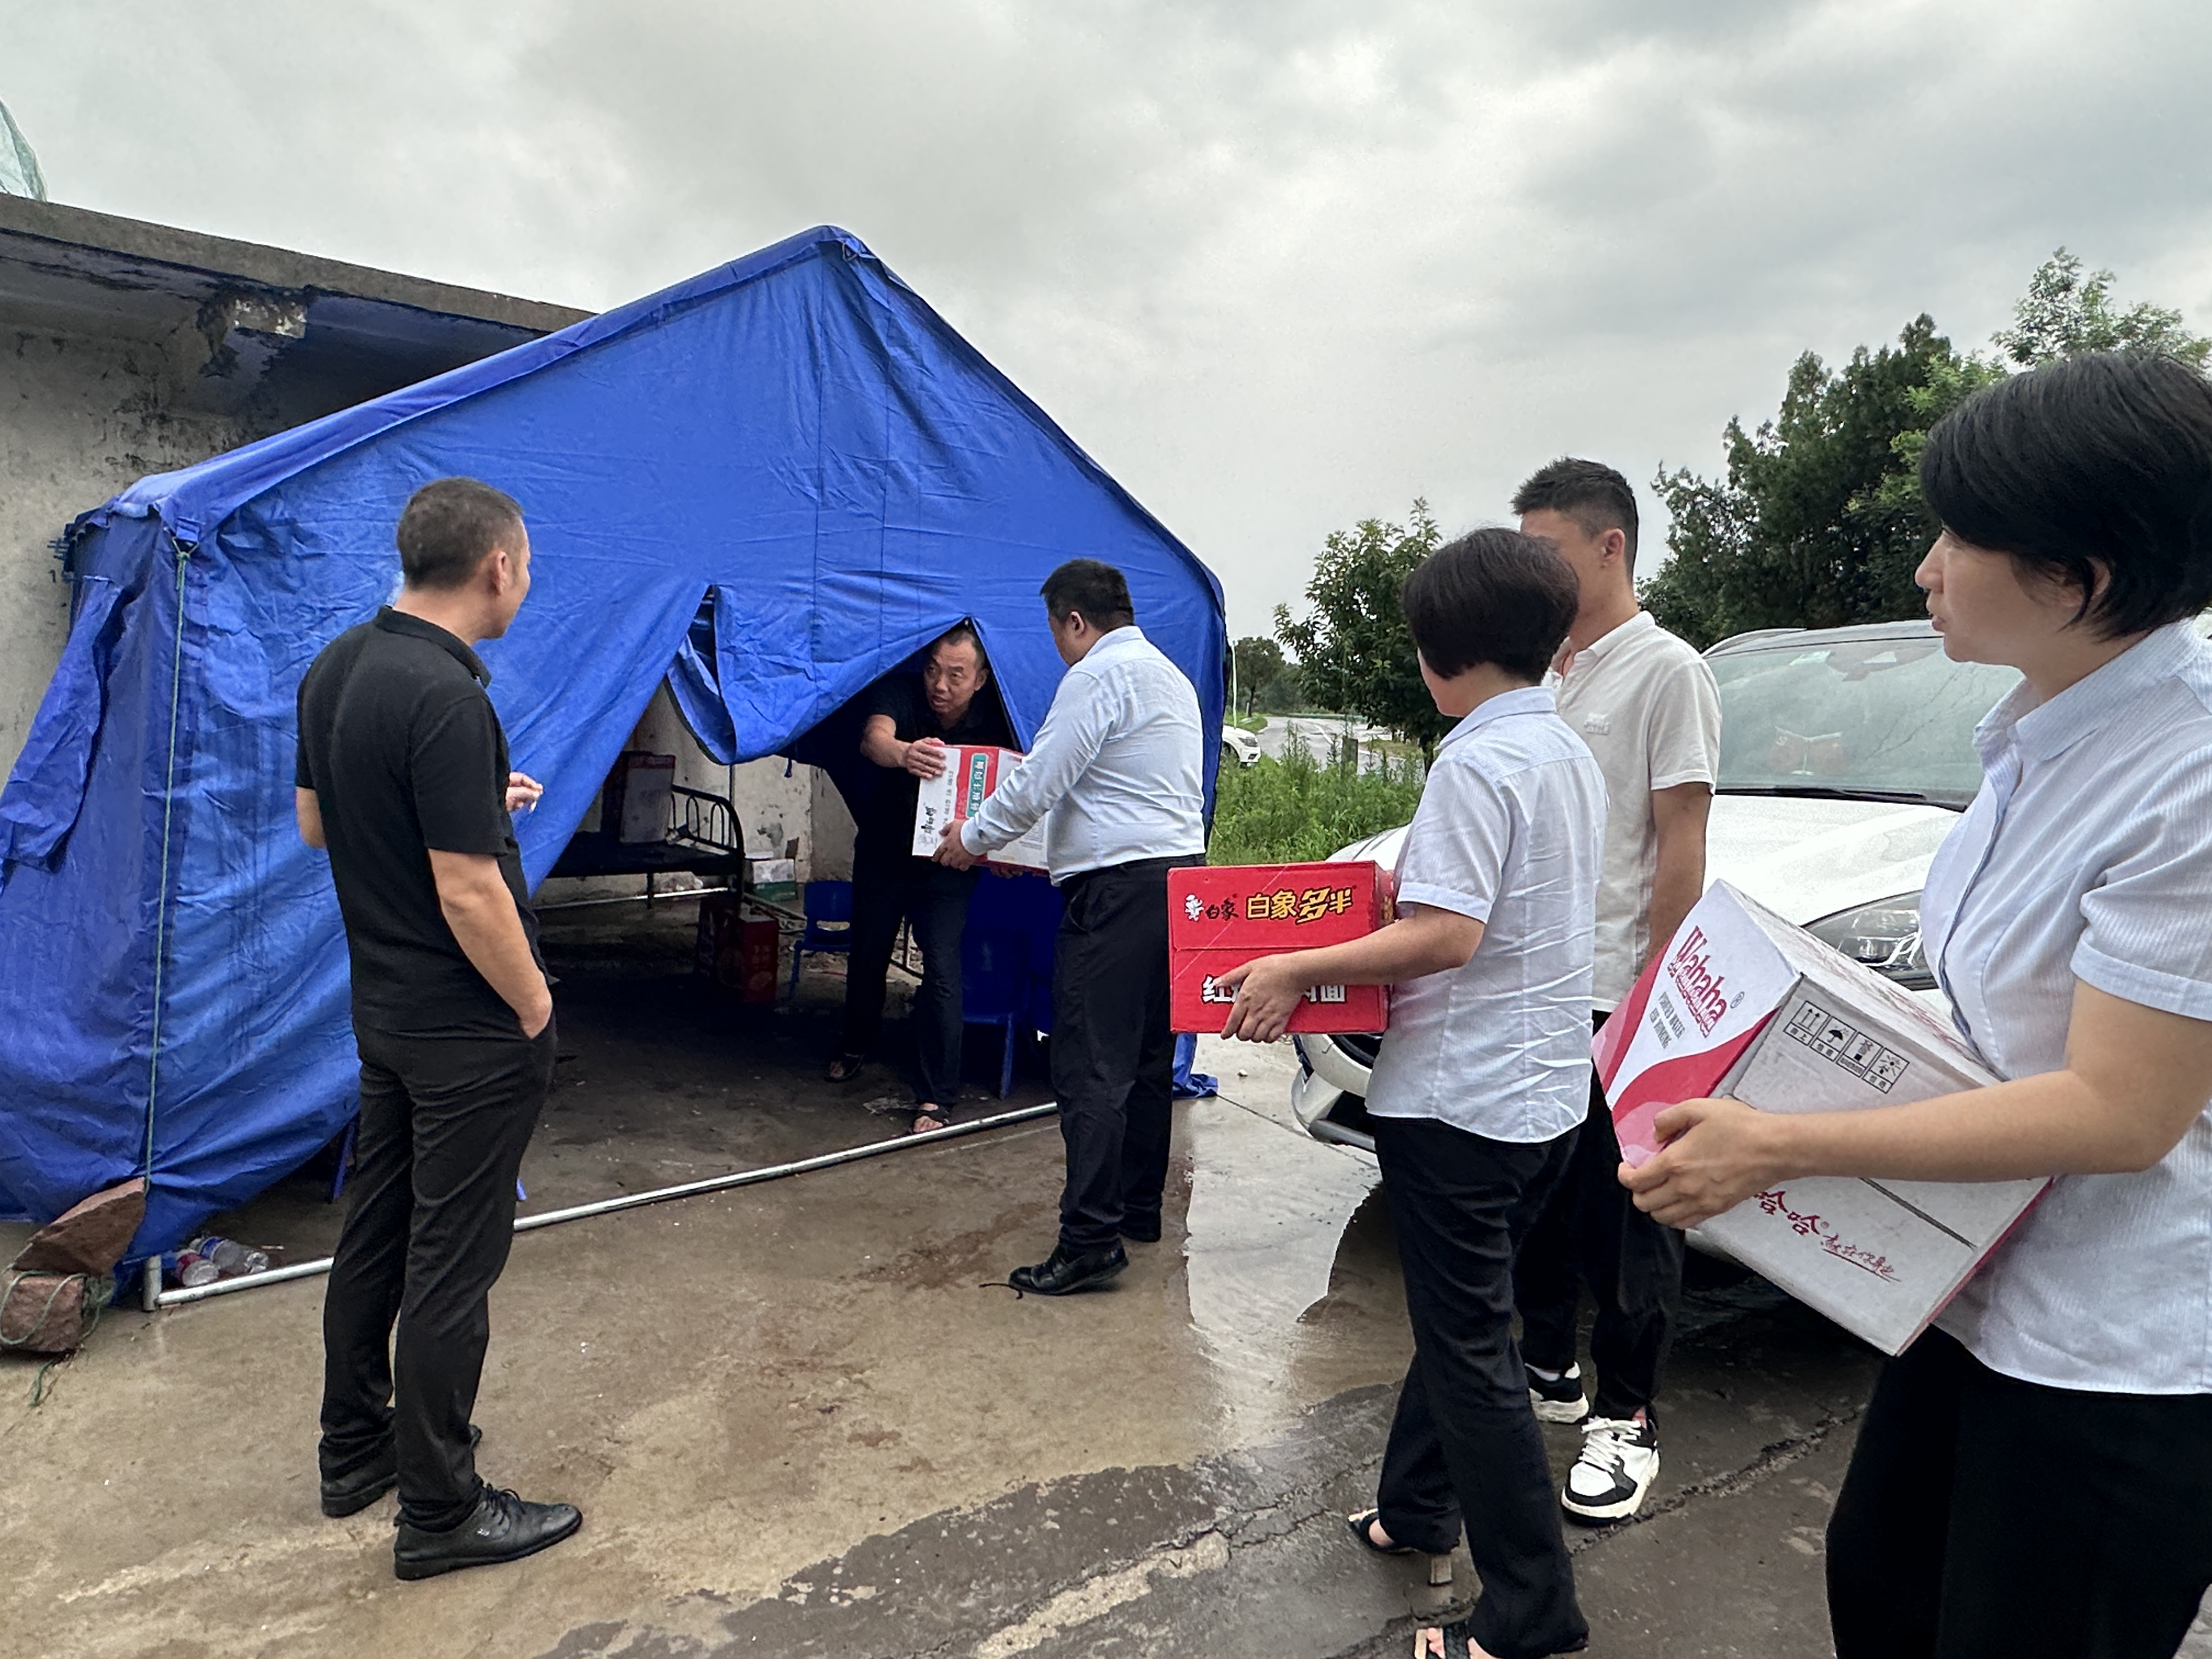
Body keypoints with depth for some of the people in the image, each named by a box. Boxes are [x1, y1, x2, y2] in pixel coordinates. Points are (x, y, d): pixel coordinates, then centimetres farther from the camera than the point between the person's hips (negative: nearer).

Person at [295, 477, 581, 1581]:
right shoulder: (444, 698, -25)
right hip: (470, 1032, -9)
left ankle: (354, 1449, 38)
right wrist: (535, 1006, -12)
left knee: (375, 1231, 21)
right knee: (451, 1262, 3)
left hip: (381, 1011, 9)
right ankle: (440, 1511, 18)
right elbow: (468, 893, -26)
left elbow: (314, 823, 14)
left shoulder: (336, 668, 3)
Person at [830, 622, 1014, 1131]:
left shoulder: (994, 720, -16)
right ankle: (856, 1049, 45)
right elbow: (874, 737, -39)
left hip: (948, 864, -2)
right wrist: (904, 754, -63)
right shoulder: (903, 691, -19)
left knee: (942, 970, -14)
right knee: (867, 955, 17)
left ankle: (936, 1099, -6)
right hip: (882, 853, 2)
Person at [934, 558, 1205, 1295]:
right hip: (1182, 868, 10)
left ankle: (1090, 1238, -8)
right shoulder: (1171, 677, 21)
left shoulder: (1097, 676, -9)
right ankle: (1140, 1207, 25)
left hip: (1120, 883, -10)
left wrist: (972, 839, 5)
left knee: (1092, 1066, -8)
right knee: (1149, 1057, 15)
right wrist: (1046, 849, 32)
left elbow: (1038, 782, -11)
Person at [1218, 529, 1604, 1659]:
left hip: (1462, 1098, -9)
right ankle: (1415, 1507, 38)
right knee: (1457, 1313, 22)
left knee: (1470, 1344, 2)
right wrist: (1414, 880, 19)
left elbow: (1448, 936, -25)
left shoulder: (1476, 763, -19)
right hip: (1550, 1090, 10)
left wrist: (1295, 971, -19)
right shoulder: (1572, 754, 9)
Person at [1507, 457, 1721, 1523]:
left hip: (1613, 995, -8)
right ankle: (1547, 1369, 33)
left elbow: (1681, 847, -13)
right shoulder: (1545, 674, 14)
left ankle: (1626, 1417, 17)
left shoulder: (1666, 671, -9)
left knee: (1626, 1215, 3)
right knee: (1538, 1195, 17)